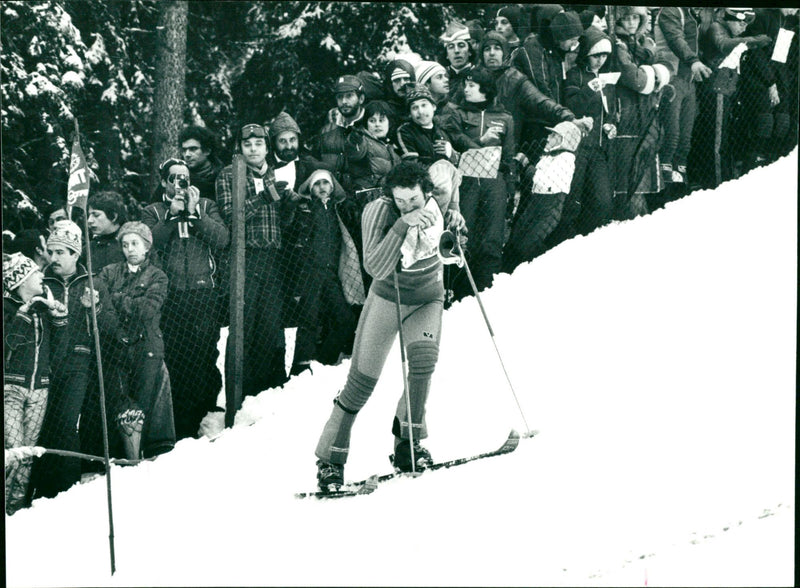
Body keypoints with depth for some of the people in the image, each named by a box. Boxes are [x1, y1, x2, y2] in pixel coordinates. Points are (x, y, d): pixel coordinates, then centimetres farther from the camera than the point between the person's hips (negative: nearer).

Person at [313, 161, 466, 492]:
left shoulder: (439, 204, -17)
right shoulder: (378, 211, -24)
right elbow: (376, 268, -35)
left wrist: (454, 230, -26)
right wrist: (403, 225, -43)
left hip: (427, 300, 2)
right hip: (388, 297, -2)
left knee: (423, 358, -26)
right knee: (362, 381, -4)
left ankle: (408, 443, -10)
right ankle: (330, 460, 8)